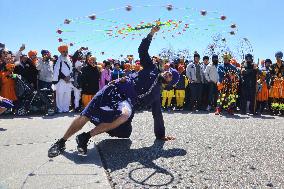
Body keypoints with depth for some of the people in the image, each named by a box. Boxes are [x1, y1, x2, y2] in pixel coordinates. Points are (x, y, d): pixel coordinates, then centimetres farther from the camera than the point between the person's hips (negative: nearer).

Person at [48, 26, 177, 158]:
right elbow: (142, 50, 12)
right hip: (117, 89, 0)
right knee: (86, 115, -10)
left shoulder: (156, 92, 19)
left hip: (129, 101, 1)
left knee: (125, 115, -37)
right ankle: (61, 142, 10)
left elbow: (157, 114, 20)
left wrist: (161, 136, 19)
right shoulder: (152, 69, 16)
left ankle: (86, 137, -22)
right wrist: (152, 33, 2)